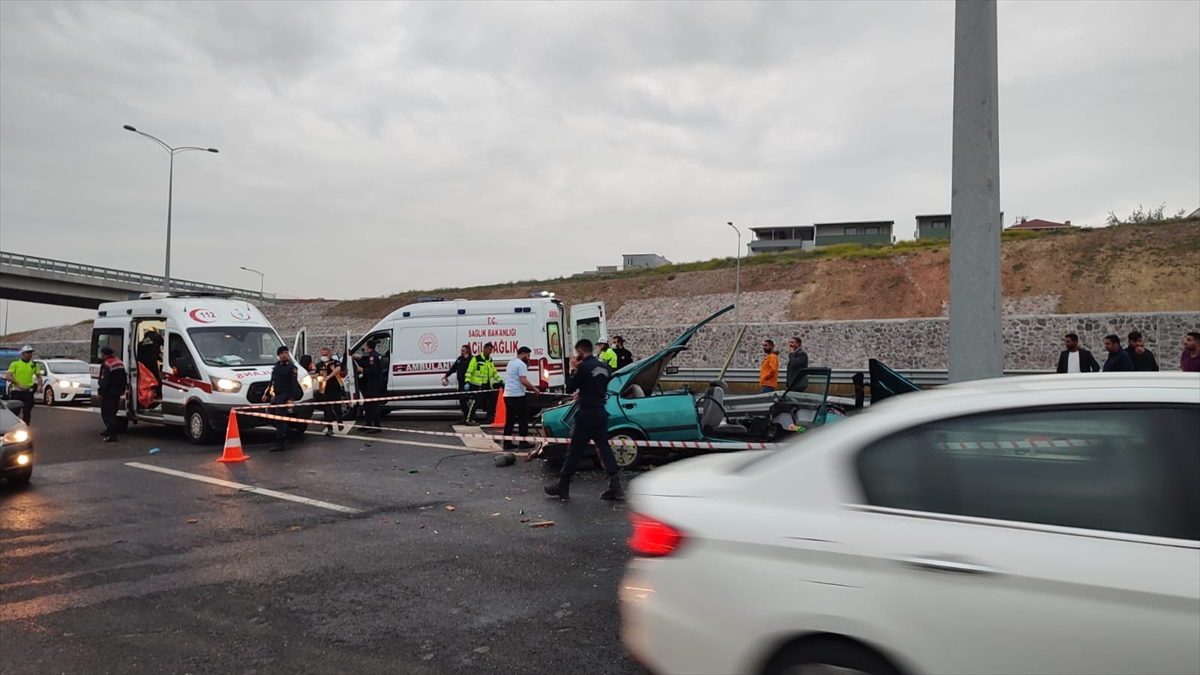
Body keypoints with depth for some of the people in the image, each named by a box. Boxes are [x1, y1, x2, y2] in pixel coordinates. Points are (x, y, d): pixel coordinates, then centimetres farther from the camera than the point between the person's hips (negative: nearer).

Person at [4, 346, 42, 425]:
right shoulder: (15, 364, 0)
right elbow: (8, 376, -8)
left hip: (28, 392, 2)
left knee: (27, 413, 4)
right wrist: (18, 384, -20)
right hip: (16, 392, -2)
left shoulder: (34, 364, 8)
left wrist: (39, 385, -5)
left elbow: (39, 377, 14)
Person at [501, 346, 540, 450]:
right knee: (523, 419, 0)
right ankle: (523, 442, 3)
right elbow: (523, 381, -20)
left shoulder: (510, 363, 19)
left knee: (510, 419, 10)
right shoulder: (521, 364, -10)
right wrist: (534, 389, -9)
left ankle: (507, 443, 9)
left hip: (507, 395, 9)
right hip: (518, 395, -9)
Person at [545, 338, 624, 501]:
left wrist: (573, 369, 0)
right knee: (605, 448, 8)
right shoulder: (604, 367, 10)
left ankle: (562, 486, 10)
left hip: (586, 414, -7)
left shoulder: (584, 367, -14)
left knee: (575, 451, 1)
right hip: (601, 413, 7)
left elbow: (569, 388, -8)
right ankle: (615, 486, 2)